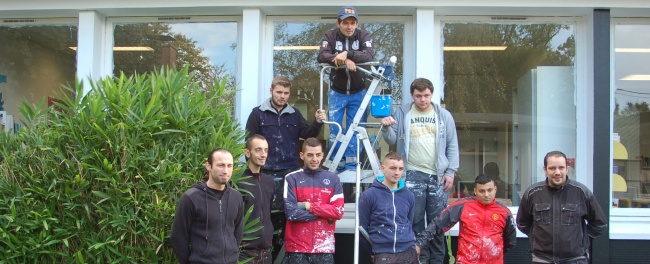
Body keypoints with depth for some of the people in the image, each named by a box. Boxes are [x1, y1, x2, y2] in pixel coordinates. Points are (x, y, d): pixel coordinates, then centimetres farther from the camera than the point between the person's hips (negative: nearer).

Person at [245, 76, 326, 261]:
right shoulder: (258, 113, 2)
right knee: (271, 213, 2)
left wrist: (317, 123, -16)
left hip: (291, 172, 2)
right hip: (268, 173, -2)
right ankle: (273, 252, 12)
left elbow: (307, 134, 4)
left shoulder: (295, 114, 11)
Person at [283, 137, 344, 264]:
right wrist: (325, 213, -7)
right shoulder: (292, 178, 0)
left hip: (324, 247, 2)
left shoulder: (333, 179, 7)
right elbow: (291, 213, -10)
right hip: (297, 247, -2)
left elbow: (338, 211, -3)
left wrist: (309, 206, -9)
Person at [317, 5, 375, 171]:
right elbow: (321, 56, -21)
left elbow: (369, 55, -22)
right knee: (335, 130, 1)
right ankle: (336, 165, 14)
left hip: (358, 93, 0)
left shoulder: (363, 36, -5)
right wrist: (344, 60, -35)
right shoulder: (331, 36, -5)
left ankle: (351, 166, 13)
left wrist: (347, 54, -36)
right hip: (337, 93, 0)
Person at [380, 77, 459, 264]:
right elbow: (392, 140, 10)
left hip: (438, 175, 1)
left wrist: (451, 172, 0)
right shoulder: (402, 113, 6)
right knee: (415, 220, 2)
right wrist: (386, 128, -11)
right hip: (413, 175, 0)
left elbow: (452, 146, 8)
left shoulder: (444, 115, 7)